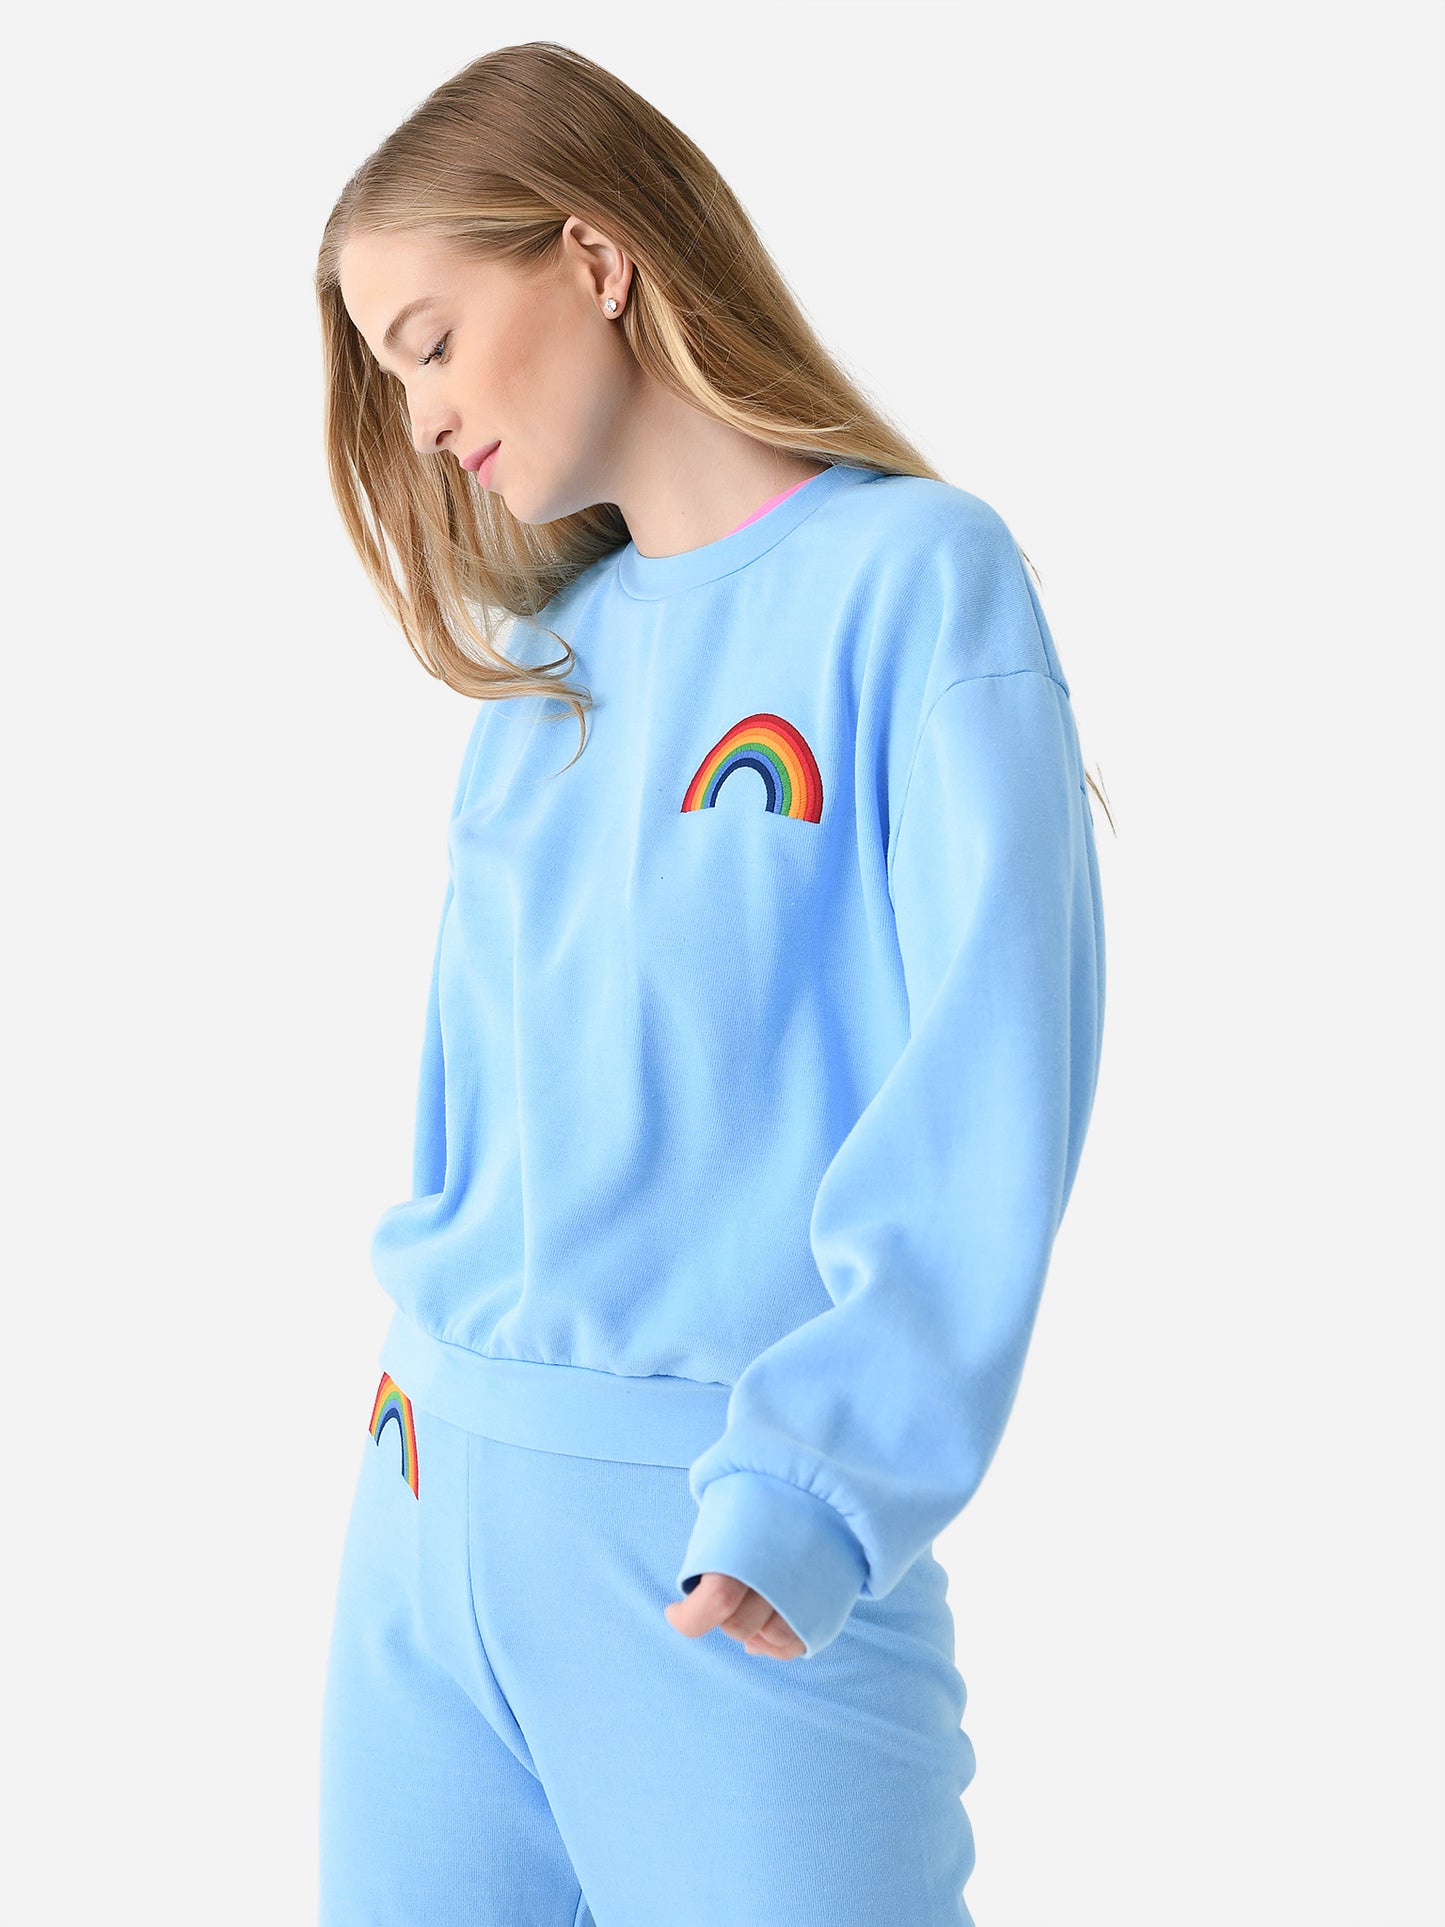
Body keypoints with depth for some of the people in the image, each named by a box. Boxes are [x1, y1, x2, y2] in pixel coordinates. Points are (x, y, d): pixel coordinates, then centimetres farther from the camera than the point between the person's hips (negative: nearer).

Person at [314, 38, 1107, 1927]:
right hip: (432, 1503, 6)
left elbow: (988, 1077, -15)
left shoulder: (915, 576, -6)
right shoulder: (543, 652, 14)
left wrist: (817, 1476, -24)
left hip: (742, 1559, -6)